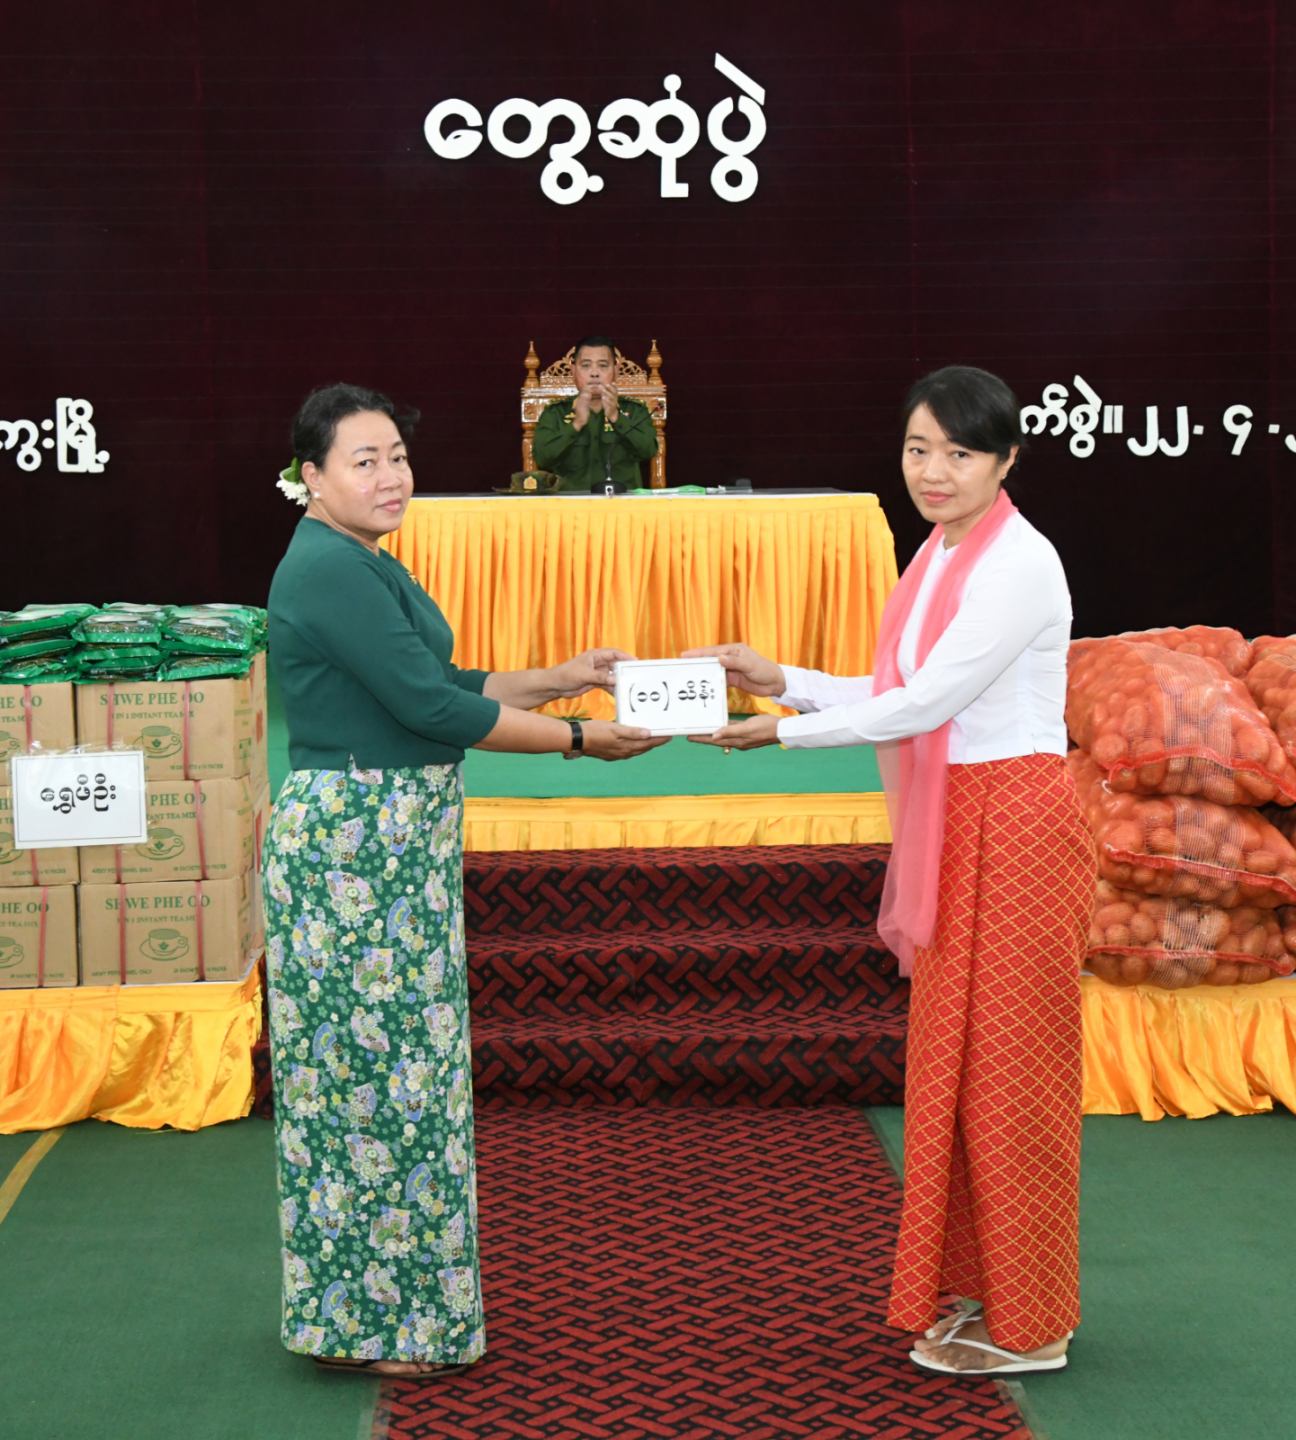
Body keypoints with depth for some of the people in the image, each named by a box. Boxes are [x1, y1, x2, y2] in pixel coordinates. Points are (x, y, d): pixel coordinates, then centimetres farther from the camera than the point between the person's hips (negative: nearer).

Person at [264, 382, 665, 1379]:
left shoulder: (363, 565, 14)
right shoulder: (329, 570, -17)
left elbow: (440, 687, 19)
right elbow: (433, 708, -21)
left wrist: (558, 677, 12)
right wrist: (579, 738, -15)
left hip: (393, 841, 10)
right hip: (353, 841, -10)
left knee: (390, 1064, 15)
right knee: (373, 1069, -1)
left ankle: (367, 1300, 26)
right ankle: (366, 1321, 11)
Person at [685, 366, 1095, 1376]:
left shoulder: (1018, 563, -15)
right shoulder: (941, 558, 12)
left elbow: (928, 701, -19)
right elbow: (902, 701, 12)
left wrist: (785, 731, -13)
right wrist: (782, 680, 5)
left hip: (1012, 831, -9)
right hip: (952, 833, 9)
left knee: (1008, 1066, -1)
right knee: (954, 1061, 13)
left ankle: (1027, 1325, 12)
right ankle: (979, 1290, 26)